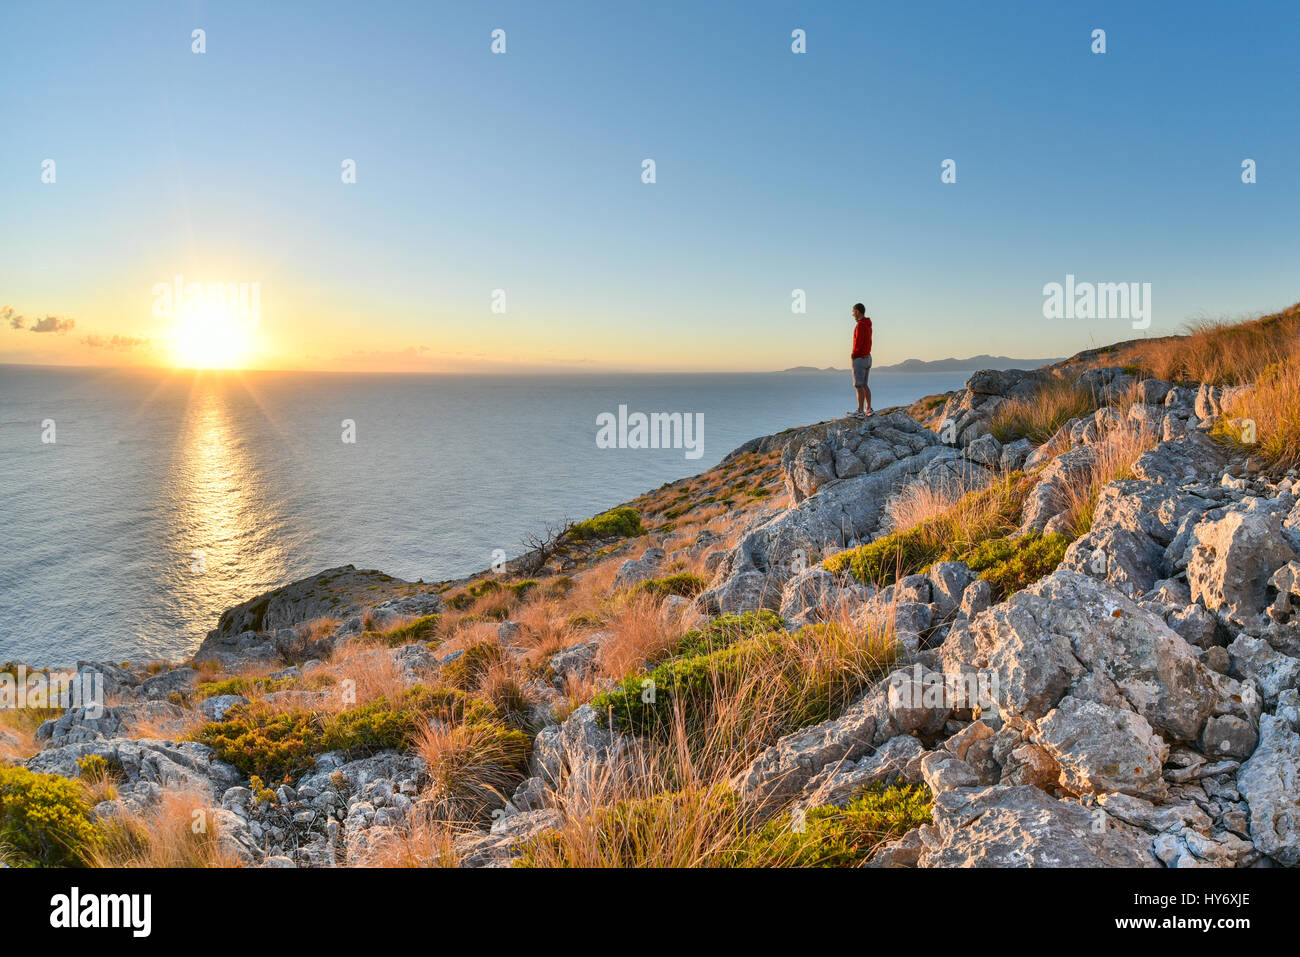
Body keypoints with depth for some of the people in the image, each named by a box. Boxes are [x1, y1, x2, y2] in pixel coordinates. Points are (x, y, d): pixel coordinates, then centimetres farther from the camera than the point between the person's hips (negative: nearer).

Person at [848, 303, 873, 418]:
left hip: (859, 359, -10)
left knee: (859, 386, -7)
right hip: (868, 358, 10)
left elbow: (858, 343, -21)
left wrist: (853, 356, -8)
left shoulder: (860, 325, -18)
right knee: (864, 385, 15)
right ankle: (868, 409, 16)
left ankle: (860, 412, -7)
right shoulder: (868, 325, 13)